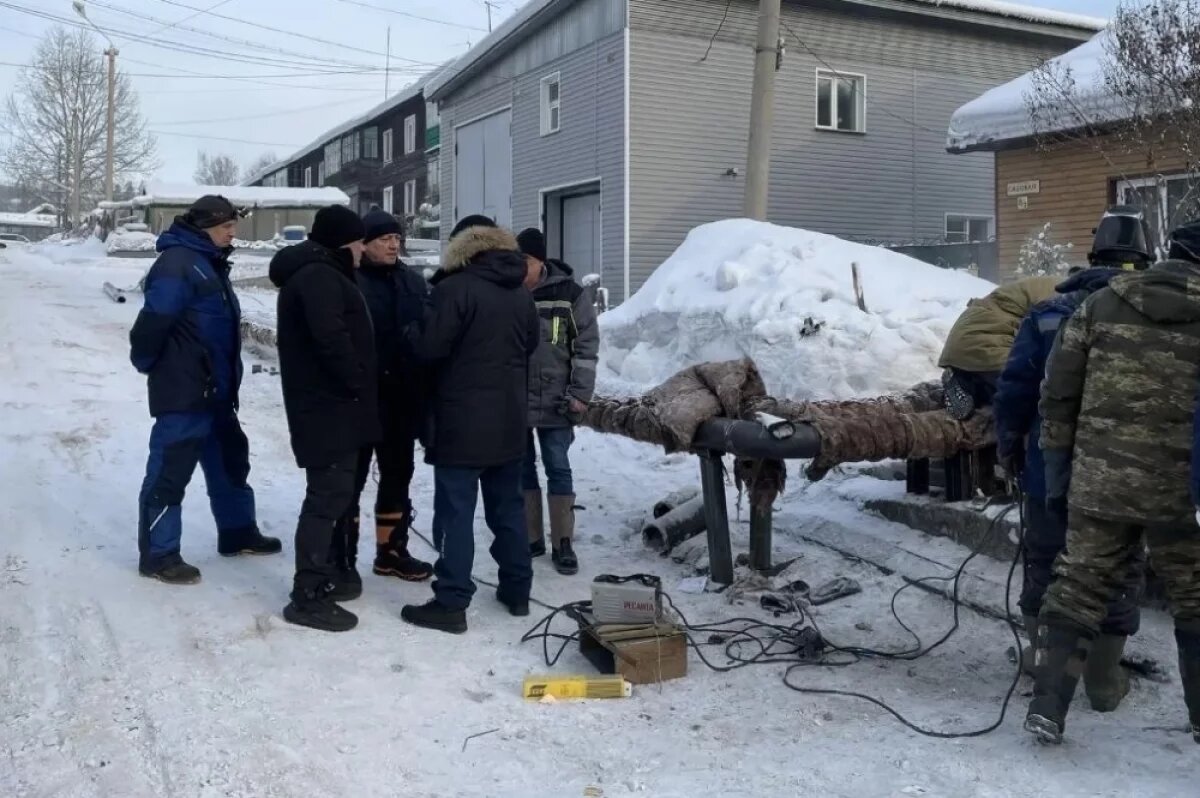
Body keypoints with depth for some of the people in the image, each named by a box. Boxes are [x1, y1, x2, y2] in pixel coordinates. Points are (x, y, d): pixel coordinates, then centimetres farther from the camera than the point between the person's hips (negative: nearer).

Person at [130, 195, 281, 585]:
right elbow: (153, 321, -23)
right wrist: (147, 364, -8)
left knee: (230, 458, 20)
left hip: (214, 390, 10)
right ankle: (158, 555, 6)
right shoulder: (177, 264, -16)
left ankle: (238, 532, 34)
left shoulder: (209, 263, 16)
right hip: (183, 392, -10)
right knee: (170, 469, -3)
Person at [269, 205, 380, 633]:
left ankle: (321, 574, 29)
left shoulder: (318, 274, 20)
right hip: (328, 405, -11)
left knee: (331, 492, 18)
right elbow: (331, 338, -27)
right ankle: (308, 596, -5)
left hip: (326, 402, 11)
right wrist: (357, 384, -16)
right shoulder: (319, 276, -15)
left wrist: (357, 387, 15)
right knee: (329, 495, -9)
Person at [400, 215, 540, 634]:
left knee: (456, 512, -3)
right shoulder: (521, 294, 10)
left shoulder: (456, 288, -14)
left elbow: (429, 346, -15)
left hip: (461, 423, -7)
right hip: (509, 421, 7)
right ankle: (516, 590, 23)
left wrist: (413, 329, 5)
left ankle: (451, 603, 0)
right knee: (508, 507, 15)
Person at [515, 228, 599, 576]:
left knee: (558, 469, 3)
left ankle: (562, 543, 11)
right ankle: (530, 537, 21)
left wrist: (579, 394, -8)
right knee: (521, 469, 10)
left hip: (555, 402, -2)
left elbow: (587, 347, -2)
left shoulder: (570, 294, -4)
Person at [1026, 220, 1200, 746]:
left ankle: (1047, 707, 10)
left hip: (1099, 482, 2)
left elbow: (1059, 391, 1)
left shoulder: (1102, 305, 1)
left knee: (1078, 590, 11)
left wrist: (1057, 462, 8)